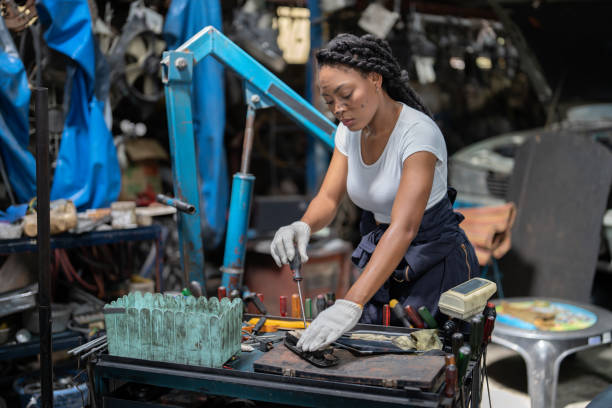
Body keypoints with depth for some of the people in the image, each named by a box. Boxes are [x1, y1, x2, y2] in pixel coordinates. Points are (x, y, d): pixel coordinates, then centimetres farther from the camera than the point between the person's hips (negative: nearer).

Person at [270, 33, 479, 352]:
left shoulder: (418, 132, -27)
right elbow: (328, 197, -8)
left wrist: (351, 303, -47)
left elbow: (403, 227, -37)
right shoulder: (349, 132, -3)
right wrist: (304, 227, -34)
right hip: (380, 256, 6)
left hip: (435, 258, -6)